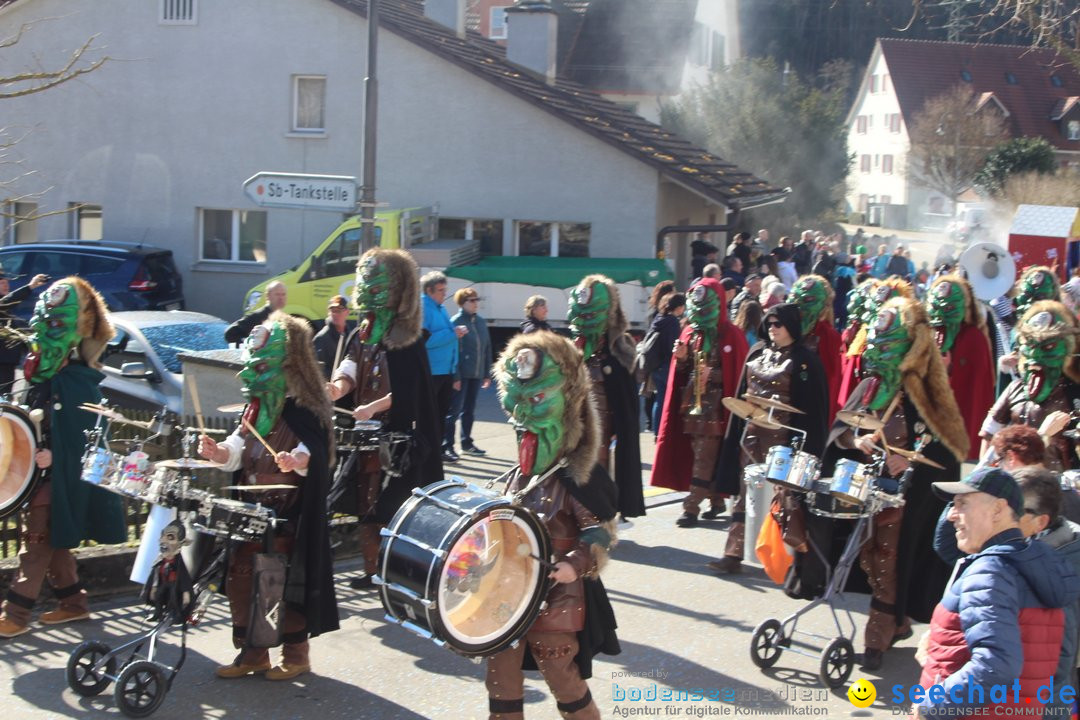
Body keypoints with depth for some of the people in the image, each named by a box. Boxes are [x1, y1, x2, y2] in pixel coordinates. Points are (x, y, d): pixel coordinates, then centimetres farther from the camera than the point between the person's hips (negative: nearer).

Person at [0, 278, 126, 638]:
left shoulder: (78, 382, -16)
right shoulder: (43, 376, 9)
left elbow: (87, 434, -20)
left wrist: (53, 454, -28)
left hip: (63, 475, -9)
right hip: (41, 473, 9)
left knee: (37, 538, -7)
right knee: (53, 539, 15)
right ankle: (73, 602, 25)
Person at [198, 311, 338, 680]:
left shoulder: (303, 407, -11)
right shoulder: (257, 404, 13)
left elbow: (313, 449, -22)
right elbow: (239, 451, 13)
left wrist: (297, 460, -43)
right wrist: (219, 452, -8)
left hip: (288, 517, -8)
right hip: (251, 512, 8)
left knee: (285, 581, -2)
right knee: (242, 578, 9)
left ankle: (296, 654, 13)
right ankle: (252, 652, 21)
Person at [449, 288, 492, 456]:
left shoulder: (481, 322, 11)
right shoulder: (456, 322, -9)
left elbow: (487, 348, 14)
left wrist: (487, 373, 12)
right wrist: (455, 376, -18)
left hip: (476, 374, 6)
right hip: (461, 374, -6)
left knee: (470, 410, 14)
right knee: (454, 409, -3)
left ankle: (467, 443, 24)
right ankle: (447, 445, 1)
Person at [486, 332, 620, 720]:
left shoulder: (581, 479, -13)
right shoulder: (518, 476, 10)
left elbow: (602, 532, -15)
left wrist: (576, 563, -29)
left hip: (555, 598, -7)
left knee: (563, 680, 2)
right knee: (501, 677, 11)